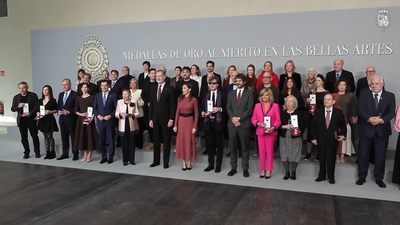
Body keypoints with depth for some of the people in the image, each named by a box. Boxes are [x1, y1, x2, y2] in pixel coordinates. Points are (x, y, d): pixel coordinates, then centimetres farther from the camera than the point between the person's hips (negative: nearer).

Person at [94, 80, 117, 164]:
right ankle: (104, 157, 17)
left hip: (110, 121, -3)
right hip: (100, 121, 3)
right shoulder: (97, 96, 10)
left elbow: (116, 108, -1)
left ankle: (111, 157, 12)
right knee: (102, 140, 7)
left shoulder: (113, 95, 1)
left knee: (111, 140, 3)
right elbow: (94, 108, 10)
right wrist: (98, 116, -6)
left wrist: (110, 116, -12)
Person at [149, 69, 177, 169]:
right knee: (156, 141, 10)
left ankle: (166, 162, 13)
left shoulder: (170, 89, -5)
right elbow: (151, 105, 11)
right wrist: (150, 119, 5)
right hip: (155, 119, 5)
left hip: (166, 119, -5)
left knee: (166, 141, 4)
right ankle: (156, 161, 21)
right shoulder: (153, 90, 11)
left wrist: (171, 119, -13)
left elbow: (173, 105, -8)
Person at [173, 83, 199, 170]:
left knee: (189, 142, 4)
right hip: (181, 121, 4)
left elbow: (196, 114, -6)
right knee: (181, 142, 6)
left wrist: (195, 126, -10)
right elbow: (177, 112, 6)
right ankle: (184, 163, 17)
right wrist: (175, 125, 0)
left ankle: (189, 162, 17)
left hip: (190, 121, -3)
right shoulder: (180, 98, 5)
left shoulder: (194, 99, -7)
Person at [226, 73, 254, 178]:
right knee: (233, 147, 7)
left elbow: (249, 109, -6)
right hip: (232, 123, 3)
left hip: (244, 124, -3)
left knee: (244, 147, 3)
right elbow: (228, 108, 7)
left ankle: (245, 169, 11)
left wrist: (239, 118, -13)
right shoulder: (231, 93, 14)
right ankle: (233, 168, 16)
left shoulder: (249, 93, 3)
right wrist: (233, 118, -9)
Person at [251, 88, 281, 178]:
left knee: (270, 151, 3)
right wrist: (258, 123, -12)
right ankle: (262, 170, 16)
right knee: (261, 151, 6)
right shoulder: (257, 105, 8)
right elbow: (253, 119, 8)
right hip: (260, 131, 2)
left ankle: (269, 170, 11)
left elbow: (278, 120, -2)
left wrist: (273, 128, -18)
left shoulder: (275, 106, 1)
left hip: (270, 132, -2)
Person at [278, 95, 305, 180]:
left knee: (294, 155, 1)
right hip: (284, 137, 2)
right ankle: (287, 173, 15)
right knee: (284, 155, 1)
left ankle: (293, 173, 18)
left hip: (295, 138, -2)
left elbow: (303, 125, 0)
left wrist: (299, 131, -18)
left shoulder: (299, 113, 4)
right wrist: (285, 126, -15)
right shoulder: (282, 113, 8)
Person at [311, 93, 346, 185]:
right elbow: (313, 126, 4)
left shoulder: (339, 112, -2)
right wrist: (313, 138, -1)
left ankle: (331, 177, 21)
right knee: (321, 159, 10)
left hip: (332, 140, -1)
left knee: (331, 160, 6)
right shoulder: (318, 111, 0)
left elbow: (343, 125, 8)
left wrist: (343, 134, -7)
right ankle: (322, 176, 25)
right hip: (321, 140, 1)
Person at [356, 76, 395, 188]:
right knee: (363, 154, 6)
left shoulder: (390, 96, 4)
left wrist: (382, 120, -21)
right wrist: (369, 118, -22)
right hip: (366, 128, -1)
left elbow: (391, 112, -4)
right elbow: (359, 109, -7)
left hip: (382, 129, 1)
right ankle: (362, 177, 19)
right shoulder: (364, 94, 1)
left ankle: (379, 178, 22)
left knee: (381, 155, 7)